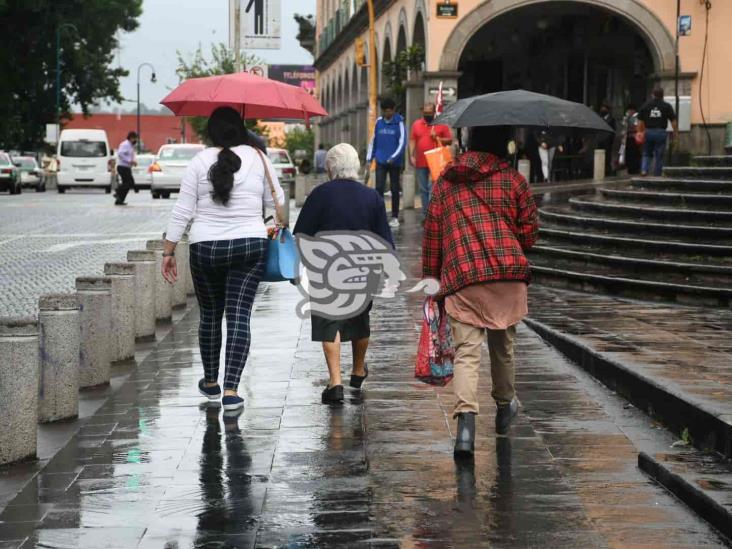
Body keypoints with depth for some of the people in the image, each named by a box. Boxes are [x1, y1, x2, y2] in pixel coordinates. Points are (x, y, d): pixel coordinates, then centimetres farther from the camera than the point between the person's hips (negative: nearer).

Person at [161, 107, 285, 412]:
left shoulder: (200, 162, -3)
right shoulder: (258, 159, -1)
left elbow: (182, 212, -3)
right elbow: (276, 202, 7)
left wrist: (168, 252, 2)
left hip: (205, 249, 0)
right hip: (249, 246, 0)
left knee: (210, 315, 16)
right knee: (239, 316, -1)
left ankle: (211, 383, 29)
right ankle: (231, 390, -10)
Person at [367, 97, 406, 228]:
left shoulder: (399, 123, -6)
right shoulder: (379, 122, 5)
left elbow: (402, 142, -10)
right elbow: (373, 141, 12)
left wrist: (394, 157, -20)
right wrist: (369, 158, 8)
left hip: (395, 162, -3)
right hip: (380, 161, 3)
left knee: (394, 189, 6)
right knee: (379, 188, -6)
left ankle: (395, 217, 15)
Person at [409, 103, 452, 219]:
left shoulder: (441, 124, 2)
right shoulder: (416, 124, 10)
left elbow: (449, 140, 3)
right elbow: (412, 141, 9)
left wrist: (438, 138, -13)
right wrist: (411, 156, -1)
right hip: (420, 163, 4)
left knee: (433, 188, -13)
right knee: (423, 190, 10)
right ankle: (425, 214, 18)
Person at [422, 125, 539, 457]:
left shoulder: (445, 181, 12)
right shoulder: (513, 180, 5)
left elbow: (432, 232, 11)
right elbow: (529, 233, 6)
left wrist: (430, 275, 18)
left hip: (460, 279, 0)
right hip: (508, 274, 0)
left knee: (467, 351, -5)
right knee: (502, 345, 18)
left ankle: (466, 419, -23)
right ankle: (504, 405, 37)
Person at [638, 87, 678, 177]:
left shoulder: (645, 106, 5)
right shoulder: (667, 106, 1)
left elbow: (640, 122, 3)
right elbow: (673, 121, -1)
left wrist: (640, 133, 9)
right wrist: (676, 134, 5)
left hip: (648, 132, 2)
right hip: (661, 132, -2)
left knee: (646, 153, 14)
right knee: (659, 156, 5)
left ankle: (644, 170, -6)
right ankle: (657, 175, 6)